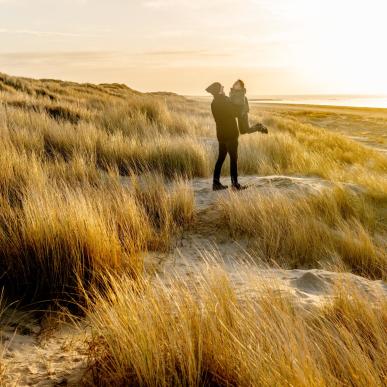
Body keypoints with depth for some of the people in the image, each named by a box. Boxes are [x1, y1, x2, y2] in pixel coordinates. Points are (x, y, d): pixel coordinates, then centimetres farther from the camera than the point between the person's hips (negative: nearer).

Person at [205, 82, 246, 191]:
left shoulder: (214, 103, 10)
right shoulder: (224, 101, -14)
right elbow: (235, 113, -9)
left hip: (221, 134, 8)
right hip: (229, 134, -8)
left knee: (221, 158, 13)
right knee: (233, 158, -4)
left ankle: (216, 183, 14)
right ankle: (235, 183, -3)